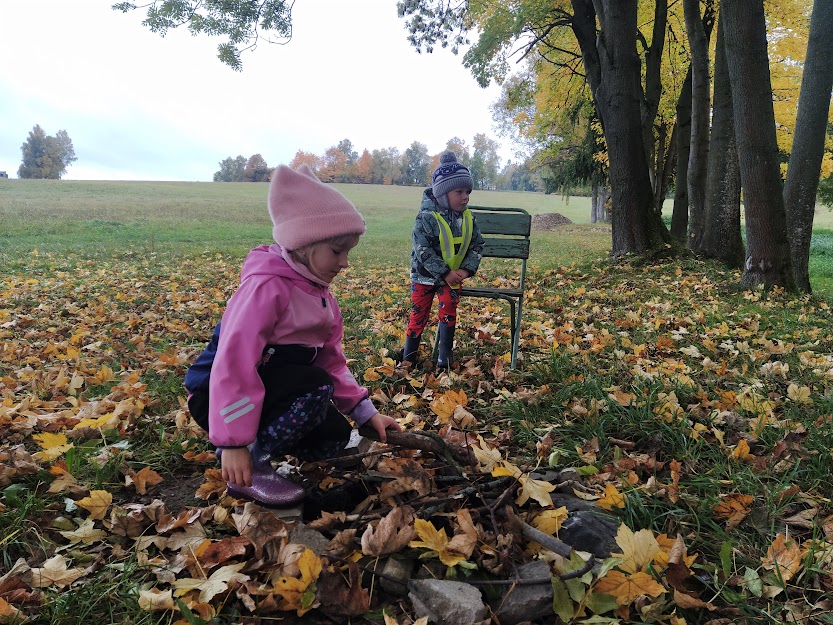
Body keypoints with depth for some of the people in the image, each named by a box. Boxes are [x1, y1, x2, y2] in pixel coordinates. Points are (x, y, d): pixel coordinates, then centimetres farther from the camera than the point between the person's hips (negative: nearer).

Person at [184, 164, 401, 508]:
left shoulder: (317, 291, 4)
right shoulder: (266, 287, -25)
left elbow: (332, 361, 7)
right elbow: (234, 363, -30)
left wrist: (368, 413, 2)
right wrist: (233, 443, -31)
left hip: (275, 390, 9)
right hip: (218, 396, -9)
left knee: (334, 437, 0)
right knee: (317, 387, -29)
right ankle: (251, 467, -14)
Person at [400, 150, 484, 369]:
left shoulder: (468, 218, -4)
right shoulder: (427, 217, -20)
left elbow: (477, 245, 2)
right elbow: (423, 249, -23)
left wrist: (466, 270, -14)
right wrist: (445, 273, -24)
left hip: (453, 275, 3)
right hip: (425, 275, -3)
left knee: (448, 312, 0)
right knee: (419, 314, 5)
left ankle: (445, 357, 14)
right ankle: (409, 356, 19)